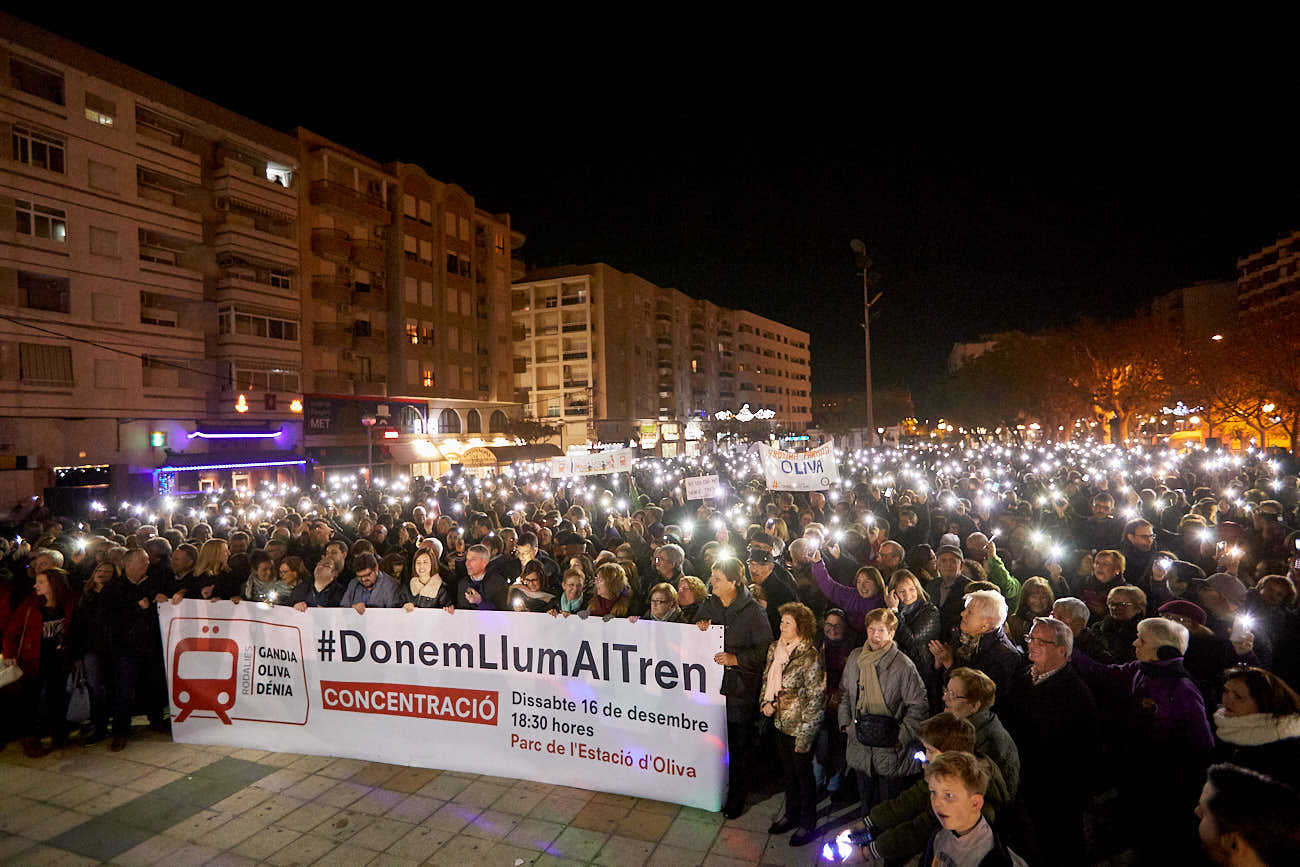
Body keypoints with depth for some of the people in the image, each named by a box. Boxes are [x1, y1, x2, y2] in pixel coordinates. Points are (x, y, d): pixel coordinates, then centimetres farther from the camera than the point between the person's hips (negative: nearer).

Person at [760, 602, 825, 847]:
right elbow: (766, 679, 15)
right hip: (780, 723, 6)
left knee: (803, 773, 10)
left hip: (799, 726, -6)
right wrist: (765, 702, -2)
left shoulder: (810, 657, -21)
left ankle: (808, 824, 30)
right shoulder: (774, 648, 0)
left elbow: (816, 699, -18)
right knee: (788, 771, 22)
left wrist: (804, 735, -17)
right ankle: (791, 814, 41)